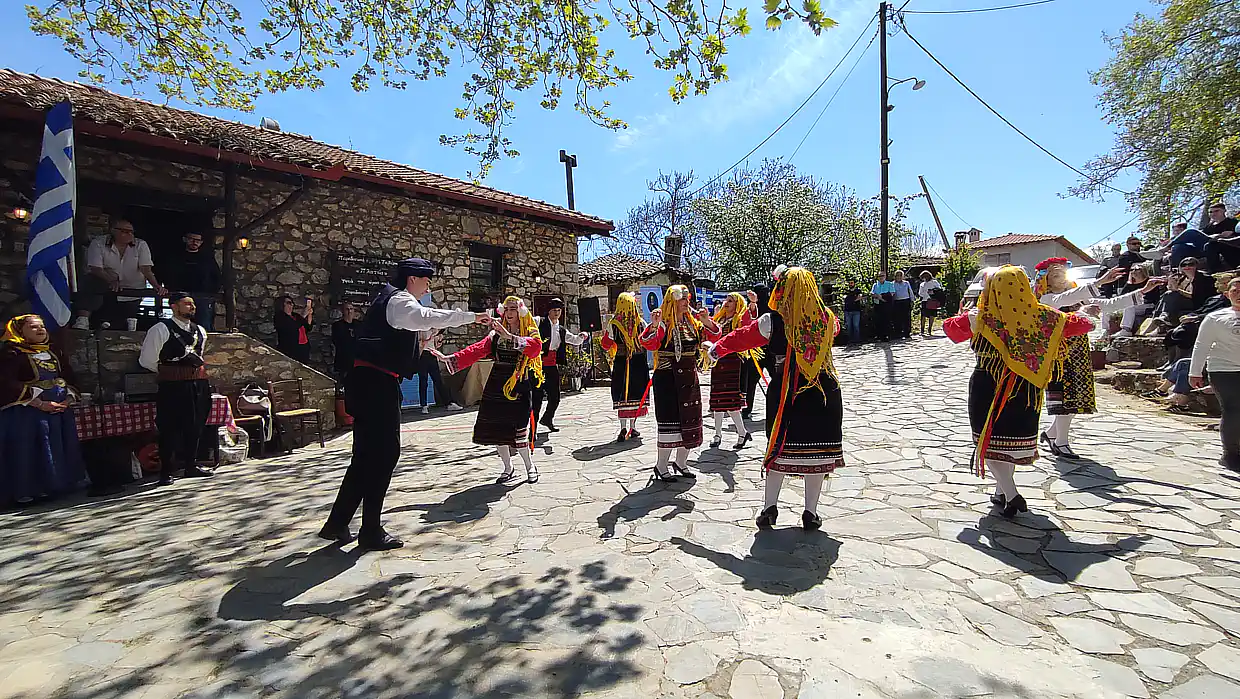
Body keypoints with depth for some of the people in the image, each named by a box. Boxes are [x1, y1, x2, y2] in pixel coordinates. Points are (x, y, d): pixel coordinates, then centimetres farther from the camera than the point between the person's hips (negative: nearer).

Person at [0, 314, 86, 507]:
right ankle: (24, 491, 8)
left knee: (59, 451, 9)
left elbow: (70, 378, 13)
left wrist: (68, 400, -4)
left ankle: (50, 487, 20)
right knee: (26, 452, -3)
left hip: (60, 410, 6)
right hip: (25, 413, -6)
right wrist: (40, 404, -20)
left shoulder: (54, 351, 14)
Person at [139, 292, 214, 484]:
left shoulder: (199, 331, 14)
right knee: (170, 428, -2)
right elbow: (147, 360, -4)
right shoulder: (161, 329, -6)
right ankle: (166, 472, 8)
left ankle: (191, 466, 24)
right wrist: (167, 372, 5)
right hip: (173, 387, -6)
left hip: (199, 384, 6)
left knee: (195, 427, 12)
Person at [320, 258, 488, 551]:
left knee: (367, 454, 14)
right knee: (383, 453, -3)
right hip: (377, 384, -10)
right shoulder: (399, 300, -10)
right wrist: (471, 316, -31)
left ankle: (337, 524, 22)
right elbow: (425, 317, -31)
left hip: (368, 383, 10)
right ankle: (371, 532, 7)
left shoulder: (389, 299, 22)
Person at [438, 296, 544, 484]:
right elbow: (477, 350, 2)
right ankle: (508, 468, 24)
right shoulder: (496, 334, 12)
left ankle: (530, 467, 14)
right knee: (496, 428, 4)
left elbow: (535, 347, -22)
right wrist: (450, 358, -9)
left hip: (520, 387, -4)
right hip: (497, 386, 4)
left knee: (520, 430, -10)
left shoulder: (531, 334, 1)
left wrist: (509, 336, -31)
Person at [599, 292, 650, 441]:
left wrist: (603, 335, 16)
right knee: (636, 394, 8)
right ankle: (632, 426, 13)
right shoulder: (641, 322, -1)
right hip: (639, 363, 1)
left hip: (620, 363, -1)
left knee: (622, 395, 3)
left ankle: (623, 427, -5)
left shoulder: (613, 324, -5)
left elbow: (606, 344, -2)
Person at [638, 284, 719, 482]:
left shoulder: (692, 321, 10)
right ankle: (661, 466, 7)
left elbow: (714, 333, 13)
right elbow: (649, 344, -22)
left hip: (689, 377, 7)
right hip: (668, 378, -7)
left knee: (690, 419, 11)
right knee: (670, 420, -6)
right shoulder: (664, 323, -9)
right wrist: (653, 325, -38)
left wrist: (706, 321, -6)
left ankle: (681, 462, 27)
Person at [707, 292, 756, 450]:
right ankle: (718, 434, 17)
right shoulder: (719, 320, 19)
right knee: (718, 398, 8)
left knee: (730, 399, -11)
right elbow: (713, 337, 27)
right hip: (718, 360, 6)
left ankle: (742, 433, 2)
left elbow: (750, 314, -20)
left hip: (732, 360, -6)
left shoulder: (740, 319, 1)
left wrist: (753, 303, -40)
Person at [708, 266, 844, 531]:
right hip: (824, 391, 2)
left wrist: (717, 349, 21)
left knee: (779, 446, 11)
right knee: (817, 449, 8)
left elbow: (742, 337, 5)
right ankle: (811, 512, 16)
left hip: (785, 391, -1)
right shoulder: (827, 318, 0)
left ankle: (770, 507, 17)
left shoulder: (773, 321, -8)